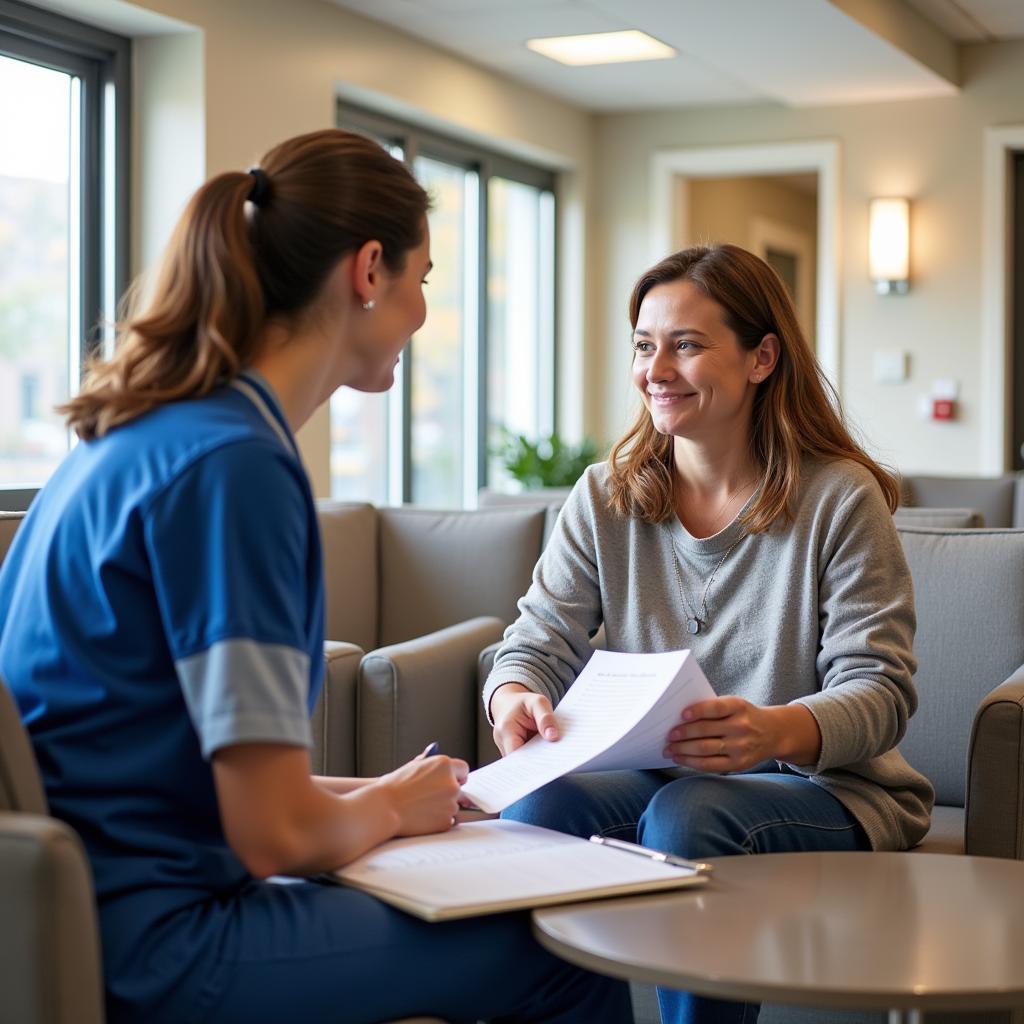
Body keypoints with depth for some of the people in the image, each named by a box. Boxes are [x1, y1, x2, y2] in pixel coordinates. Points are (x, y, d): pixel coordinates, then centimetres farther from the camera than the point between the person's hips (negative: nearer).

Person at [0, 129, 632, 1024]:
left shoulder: (148, 431, 9)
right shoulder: (233, 462, -20)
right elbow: (278, 835, -21)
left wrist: (373, 792, 10)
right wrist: (392, 805, -1)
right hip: (145, 947, -10)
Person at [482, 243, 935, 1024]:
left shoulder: (841, 499, -8)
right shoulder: (606, 500, 5)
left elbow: (880, 689, -14)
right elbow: (541, 642, 0)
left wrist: (778, 732, -37)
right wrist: (515, 698, -26)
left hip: (827, 789, -3)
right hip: (655, 778, 3)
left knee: (688, 815, -34)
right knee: (540, 800, -27)